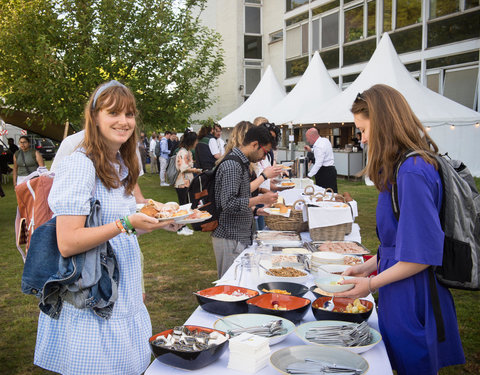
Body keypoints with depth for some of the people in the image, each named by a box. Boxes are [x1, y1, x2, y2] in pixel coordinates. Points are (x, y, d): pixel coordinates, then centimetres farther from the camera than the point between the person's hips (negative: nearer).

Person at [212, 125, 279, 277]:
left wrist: (255, 211, 11)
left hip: (240, 237, 10)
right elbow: (228, 204, -24)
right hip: (229, 239, -10)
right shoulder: (231, 165, -17)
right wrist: (260, 199, -20)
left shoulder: (241, 164, 15)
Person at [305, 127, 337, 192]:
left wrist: (309, 175, -24)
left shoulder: (319, 146, -21)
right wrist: (311, 150, 17)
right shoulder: (324, 140, 8)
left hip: (325, 172, -10)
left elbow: (318, 164, -26)